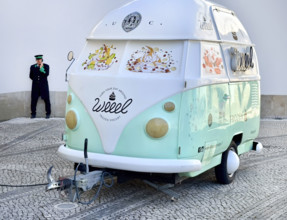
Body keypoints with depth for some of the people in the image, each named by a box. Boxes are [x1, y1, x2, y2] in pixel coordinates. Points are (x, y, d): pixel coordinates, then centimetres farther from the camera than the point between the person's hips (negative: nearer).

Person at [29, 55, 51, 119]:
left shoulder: (46, 66, 3)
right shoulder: (32, 67, 11)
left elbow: (46, 74, -10)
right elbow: (31, 76, 13)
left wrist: (41, 68, -12)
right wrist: (35, 79, 5)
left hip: (44, 85, -2)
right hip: (35, 86, 2)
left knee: (46, 100, -2)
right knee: (33, 100, 0)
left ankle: (48, 113, 5)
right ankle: (33, 114, 8)